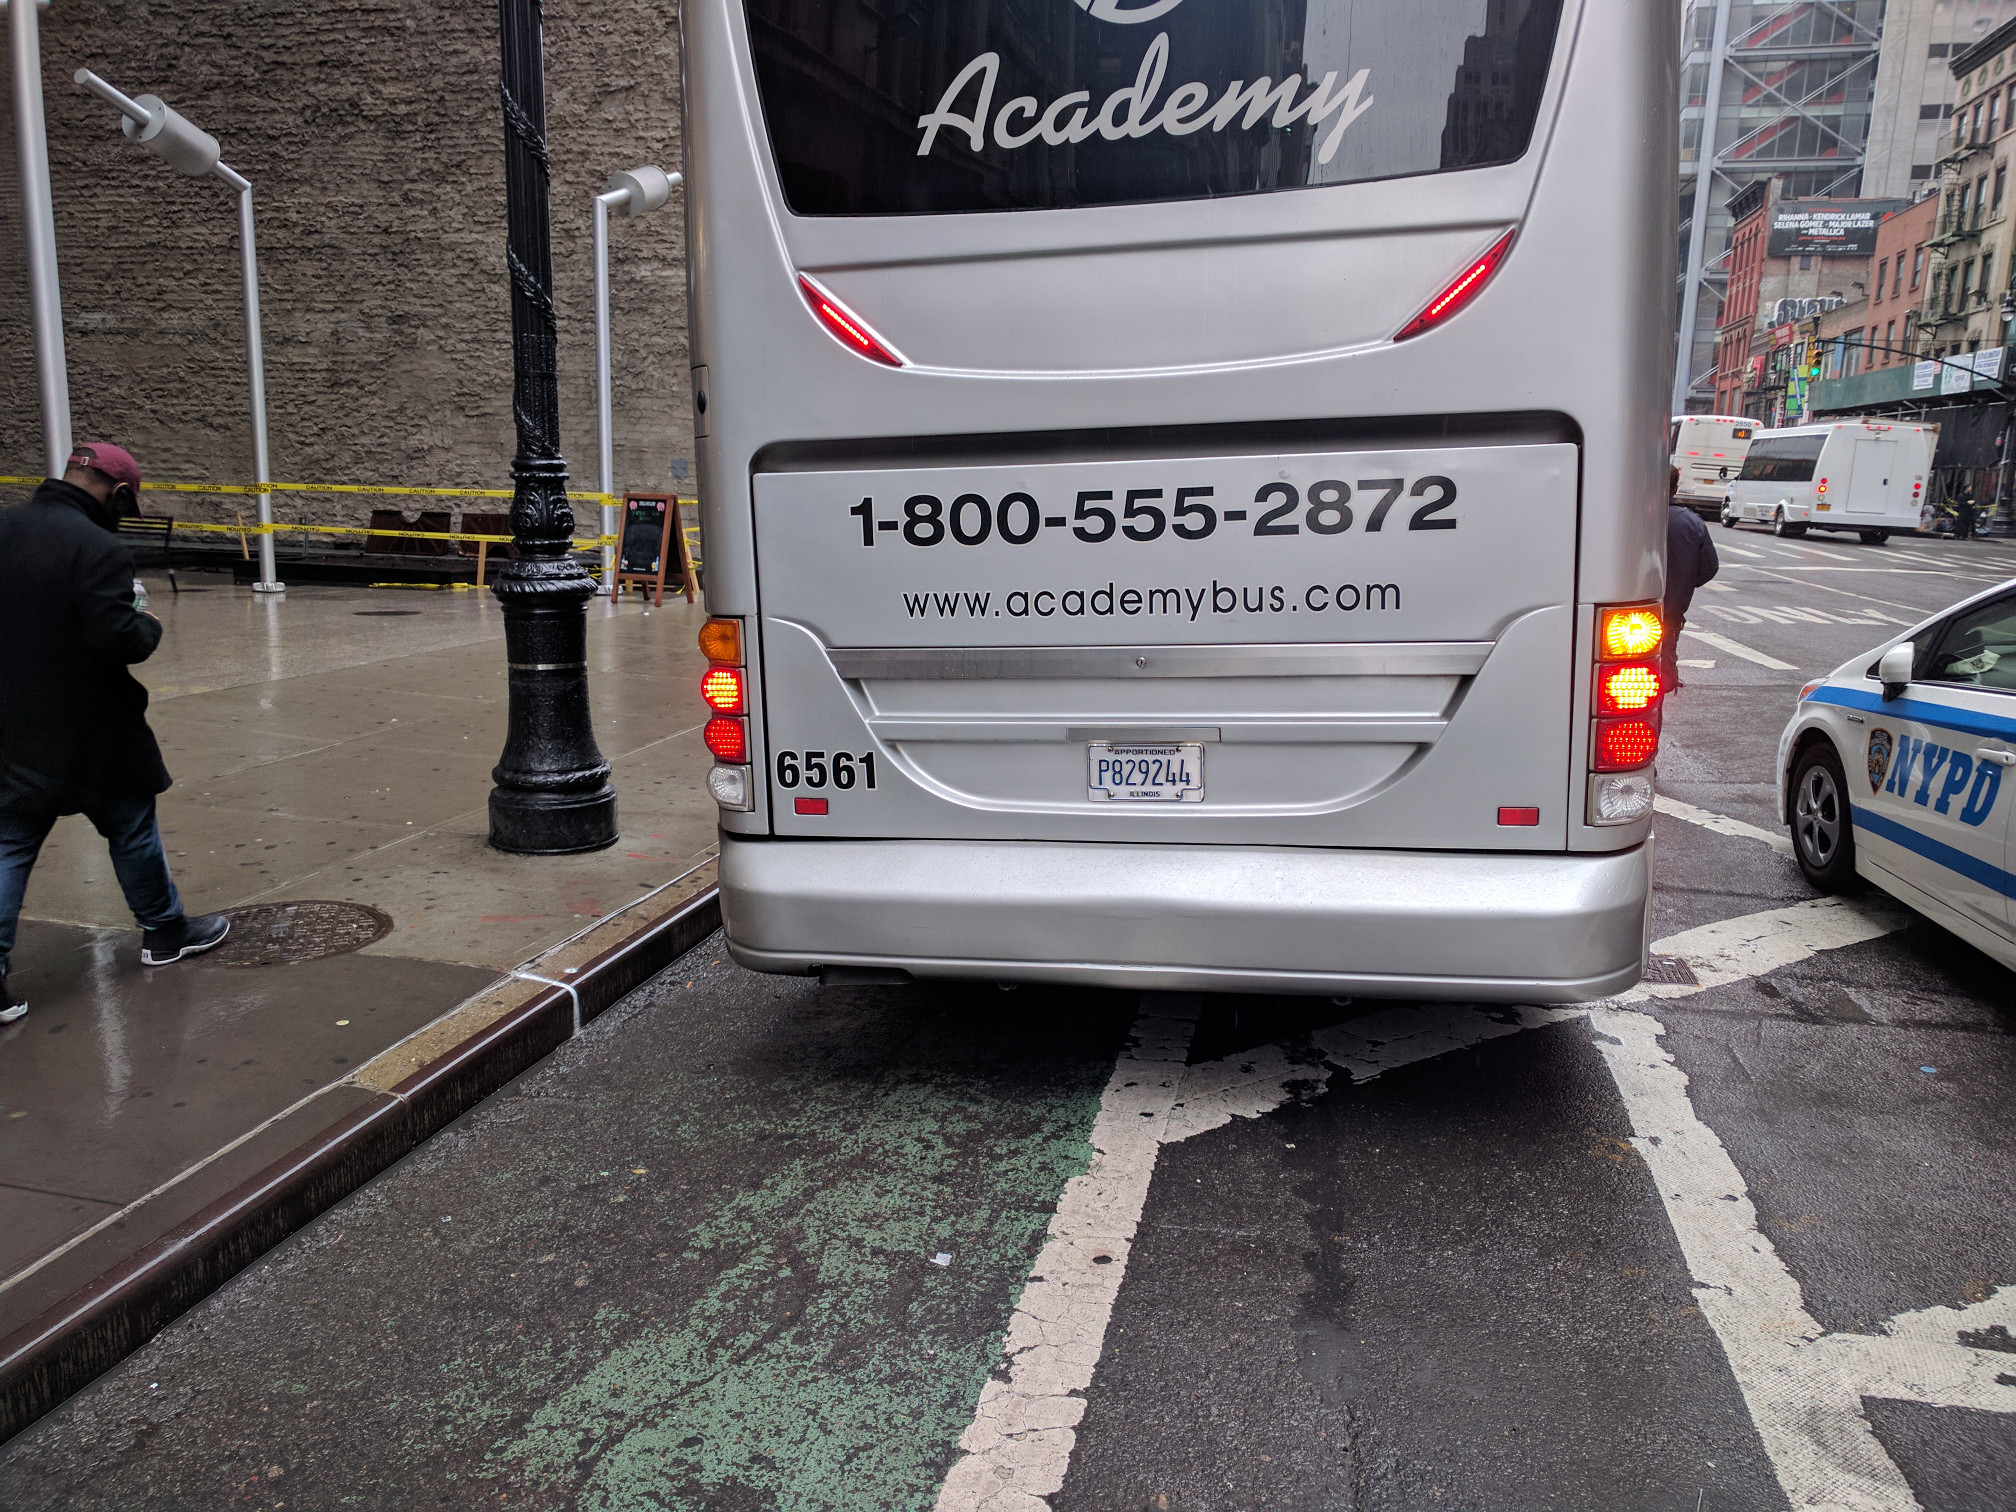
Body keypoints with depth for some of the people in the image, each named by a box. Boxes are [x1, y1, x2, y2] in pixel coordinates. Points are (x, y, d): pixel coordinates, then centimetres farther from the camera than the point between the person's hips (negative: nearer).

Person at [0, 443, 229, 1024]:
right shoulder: (99, 550, -21)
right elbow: (118, 639, -25)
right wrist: (150, 625, -5)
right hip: (91, 732, -6)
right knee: (132, 828, 14)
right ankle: (164, 931, 31)